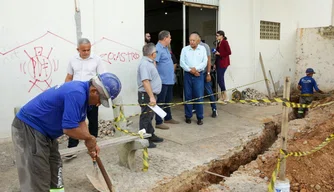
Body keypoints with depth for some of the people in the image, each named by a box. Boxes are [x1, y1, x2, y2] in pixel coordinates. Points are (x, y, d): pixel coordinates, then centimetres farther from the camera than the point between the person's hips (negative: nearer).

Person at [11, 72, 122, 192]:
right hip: (28, 128, -10)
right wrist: (90, 138, -12)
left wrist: (91, 144, 7)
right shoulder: (76, 94, -28)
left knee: (55, 172, 16)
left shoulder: (82, 91, 4)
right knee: (37, 180, -6)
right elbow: (69, 128, -30)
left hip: (43, 131, 10)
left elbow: (80, 121, 14)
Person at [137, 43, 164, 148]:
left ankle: (151, 135, 32)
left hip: (151, 94, 10)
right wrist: (151, 97, -32)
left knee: (150, 116, 20)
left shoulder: (149, 62, 12)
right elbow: (145, 81, -29)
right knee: (145, 118, -2)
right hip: (147, 95, -10)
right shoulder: (144, 64, -20)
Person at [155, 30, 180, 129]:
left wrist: (172, 71, 22)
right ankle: (158, 122, 5)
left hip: (169, 80, 10)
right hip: (163, 80, -10)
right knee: (161, 102, -3)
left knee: (168, 100, 19)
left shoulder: (165, 48, 15)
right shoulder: (158, 49, -16)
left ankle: (168, 118, 32)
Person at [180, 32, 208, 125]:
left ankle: (200, 117, 7)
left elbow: (205, 62, -1)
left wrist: (196, 68, -14)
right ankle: (188, 116, 16)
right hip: (188, 75, 1)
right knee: (188, 96, 5)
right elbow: (182, 63, -2)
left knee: (199, 96, -2)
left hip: (199, 75, -1)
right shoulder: (185, 49, 5)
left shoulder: (202, 49, 6)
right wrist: (190, 70, -11)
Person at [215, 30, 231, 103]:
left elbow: (229, 52, -17)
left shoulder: (225, 42, -9)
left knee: (220, 79, -10)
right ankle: (222, 97, 16)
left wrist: (219, 54, -15)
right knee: (220, 79, 9)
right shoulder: (218, 43, 14)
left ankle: (225, 96, -1)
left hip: (223, 63, -9)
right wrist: (215, 64, 14)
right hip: (219, 63, 9)